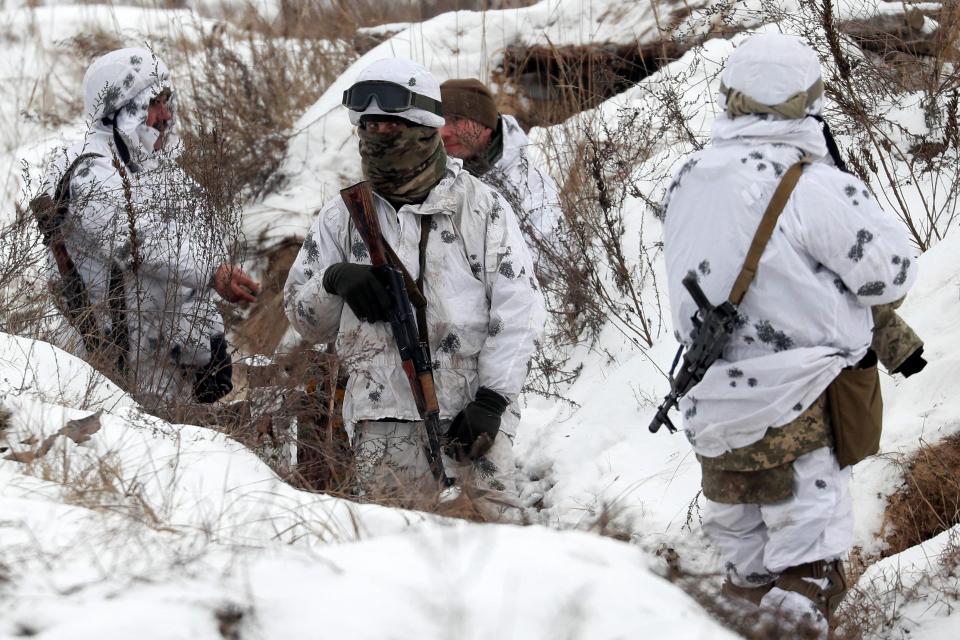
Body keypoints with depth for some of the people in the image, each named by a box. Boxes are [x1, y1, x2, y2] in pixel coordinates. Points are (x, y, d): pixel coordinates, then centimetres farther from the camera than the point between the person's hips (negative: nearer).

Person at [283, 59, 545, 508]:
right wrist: (334, 281, -4)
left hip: (468, 418, -2)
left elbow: (517, 309, 1)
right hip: (383, 419, 2)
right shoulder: (342, 217, 15)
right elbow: (305, 319, 19)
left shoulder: (480, 206, 6)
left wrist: (491, 400, -7)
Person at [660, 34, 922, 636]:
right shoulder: (813, 185, -16)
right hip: (799, 408, -7)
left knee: (744, 560, 18)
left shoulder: (687, 183, 5)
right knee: (805, 568, -3)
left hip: (713, 412, 7)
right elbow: (891, 271, -10)